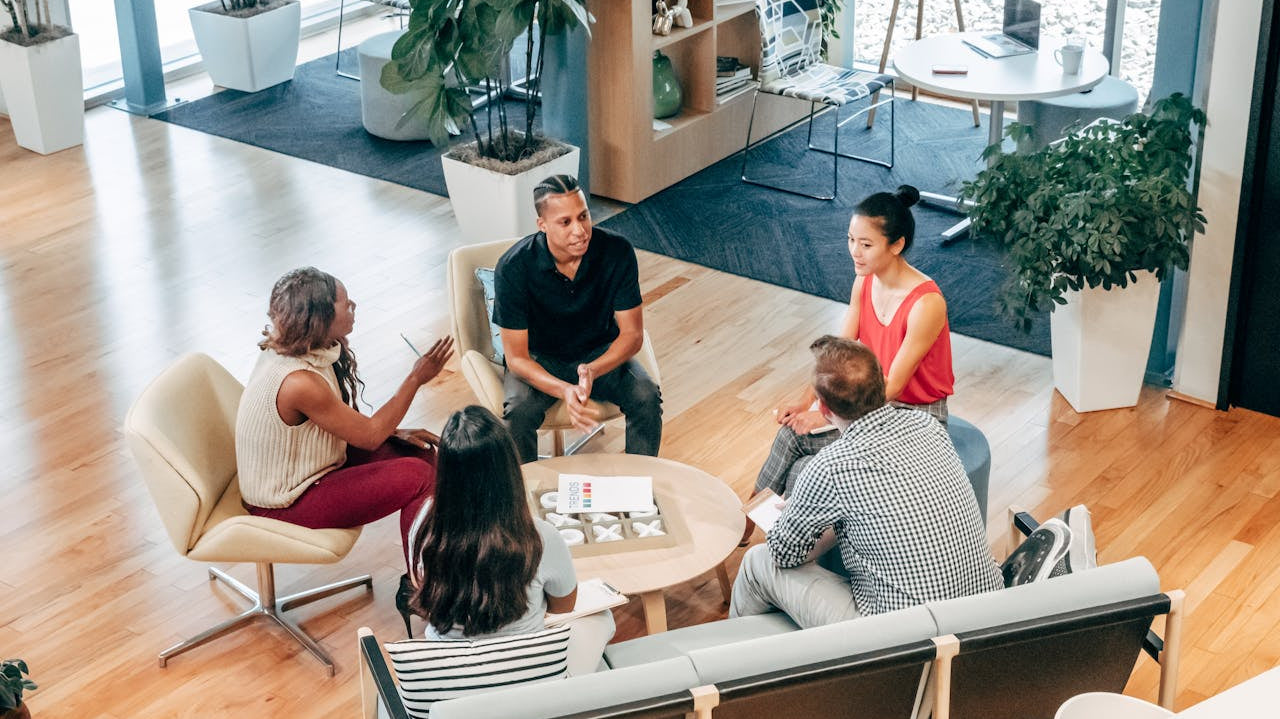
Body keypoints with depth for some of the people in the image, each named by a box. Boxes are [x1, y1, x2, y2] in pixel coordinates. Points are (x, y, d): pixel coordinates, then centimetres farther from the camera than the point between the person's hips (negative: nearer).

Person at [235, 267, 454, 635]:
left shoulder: (294, 351, -4)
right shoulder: (299, 382, -33)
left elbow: (348, 421, 11)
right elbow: (369, 435, -19)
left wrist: (395, 433, -1)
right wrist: (416, 378, -13)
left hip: (304, 467, 9)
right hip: (287, 504, -9)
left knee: (419, 452, 5)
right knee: (419, 477, -15)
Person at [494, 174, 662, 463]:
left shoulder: (617, 252, -20)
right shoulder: (513, 267, -25)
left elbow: (632, 334, -14)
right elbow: (516, 357, -22)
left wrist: (592, 371, -34)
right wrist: (564, 391, -40)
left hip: (601, 354, 2)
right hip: (539, 359, -2)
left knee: (647, 398, -24)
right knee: (518, 412, -31)